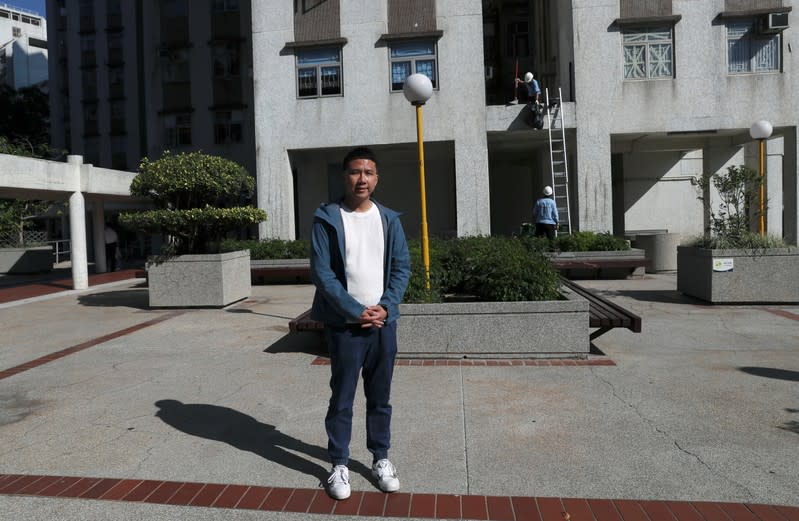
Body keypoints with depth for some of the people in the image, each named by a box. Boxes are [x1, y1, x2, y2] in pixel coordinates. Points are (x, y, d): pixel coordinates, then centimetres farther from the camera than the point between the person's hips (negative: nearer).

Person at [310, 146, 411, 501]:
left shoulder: (389, 219, 6)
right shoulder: (326, 219, -5)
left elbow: (402, 267, 4)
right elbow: (321, 272, -10)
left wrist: (385, 307, -10)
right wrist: (356, 311, -15)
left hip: (383, 322, 3)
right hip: (344, 324, -3)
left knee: (380, 397, 14)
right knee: (342, 398, 7)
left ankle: (381, 458, 30)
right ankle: (339, 464, 23)